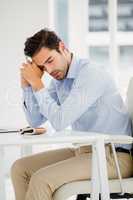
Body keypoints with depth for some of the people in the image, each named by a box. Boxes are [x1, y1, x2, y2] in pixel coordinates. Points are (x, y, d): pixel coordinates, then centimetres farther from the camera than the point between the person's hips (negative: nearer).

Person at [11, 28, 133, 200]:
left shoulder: (90, 74, -18)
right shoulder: (59, 79, 8)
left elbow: (59, 122, -24)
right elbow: (35, 121, 14)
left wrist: (37, 83, -16)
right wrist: (26, 85, 2)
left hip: (113, 155, -9)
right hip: (83, 150, 9)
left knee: (41, 180, -25)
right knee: (20, 168, 3)